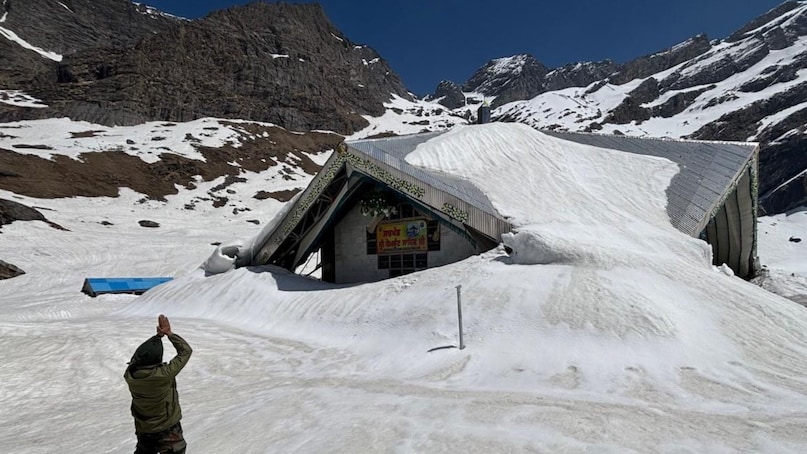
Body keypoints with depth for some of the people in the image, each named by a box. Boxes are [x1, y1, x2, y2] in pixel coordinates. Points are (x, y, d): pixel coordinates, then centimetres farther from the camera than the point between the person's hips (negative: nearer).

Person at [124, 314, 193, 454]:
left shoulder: (130, 375, -19)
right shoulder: (164, 375, -32)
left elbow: (141, 353, 1)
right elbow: (186, 351, -20)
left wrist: (159, 335, 0)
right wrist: (169, 333, -14)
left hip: (143, 431, 5)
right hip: (167, 430, -5)